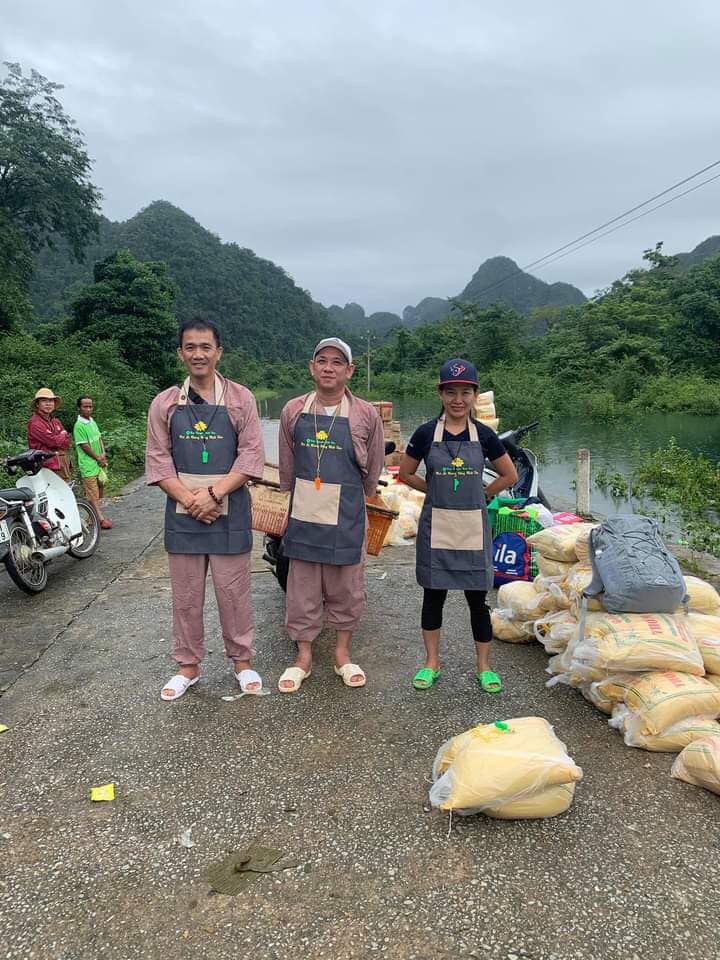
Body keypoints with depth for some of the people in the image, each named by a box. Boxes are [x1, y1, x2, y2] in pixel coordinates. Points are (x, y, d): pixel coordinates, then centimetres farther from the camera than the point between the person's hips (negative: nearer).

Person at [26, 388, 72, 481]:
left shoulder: (55, 421, 18)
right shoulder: (34, 422, -8)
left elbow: (68, 442, 10)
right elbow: (53, 441, -16)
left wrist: (58, 439, -8)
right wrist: (63, 435, 3)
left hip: (63, 465, 8)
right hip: (49, 467, -8)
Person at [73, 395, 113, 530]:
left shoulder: (92, 422, 11)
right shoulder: (79, 426, -13)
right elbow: (84, 446, -15)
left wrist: (103, 455, -1)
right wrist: (98, 458, -9)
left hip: (99, 462, 9)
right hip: (88, 464, -9)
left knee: (100, 489, 13)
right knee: (93, 493, -7)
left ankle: (95, 516, 23)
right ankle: (101, 519, -9)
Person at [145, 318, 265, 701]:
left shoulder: (240, 399, 0)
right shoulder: (164, 403, 5)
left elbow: (252, 456, -6)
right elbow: (157, 460, 2)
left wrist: (213, 494, -15)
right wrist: (189, 499, -11)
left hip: (229, 512, -2)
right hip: (182, 512, 2)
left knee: (233, 591, 5)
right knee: (185, 594, 10)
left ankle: (242, 660, 22)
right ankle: (188, 665, 25)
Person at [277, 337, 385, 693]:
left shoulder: (366, 415, -4)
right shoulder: (293, 411, 1)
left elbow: (373, 470, 7)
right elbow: (286, 466, 10)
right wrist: (293, 498, 12)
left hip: (346, 517, -1)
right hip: (303, 515, 1)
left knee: (346, 587, 10)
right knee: (302, 587, 9)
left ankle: (342, 653, 28)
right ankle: (303, 656, 23)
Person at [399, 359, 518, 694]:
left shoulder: (484, 435, -1)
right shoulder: (426, 433, -3)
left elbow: (509, 475, 10)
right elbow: (406, 474, 8)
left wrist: (481, 493, 5)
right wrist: (436, 490, 5)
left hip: (472, 527, 0)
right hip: (436, 526, 0)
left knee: (477, 598, 7)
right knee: (433, 595, 9)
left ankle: (484, 666, 22)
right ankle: (432, 663, 25)